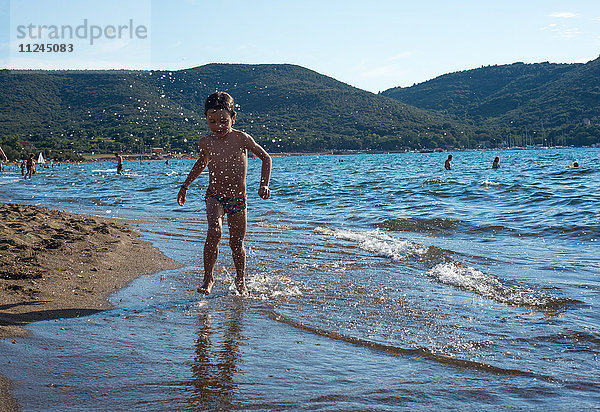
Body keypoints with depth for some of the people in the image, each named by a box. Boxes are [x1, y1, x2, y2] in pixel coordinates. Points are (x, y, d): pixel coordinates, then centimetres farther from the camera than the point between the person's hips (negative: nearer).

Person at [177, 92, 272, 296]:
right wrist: (185, 185, 23)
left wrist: (264, 184, -11)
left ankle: (240, 281, 32)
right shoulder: (205, 142, -3)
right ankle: (208, 278, -10)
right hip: (214, 197, 1)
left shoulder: (241, 138, -12)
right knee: (214, 231, -25)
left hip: (238, 200, -1)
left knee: (237, 244, 8)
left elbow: (265, 158, -1)